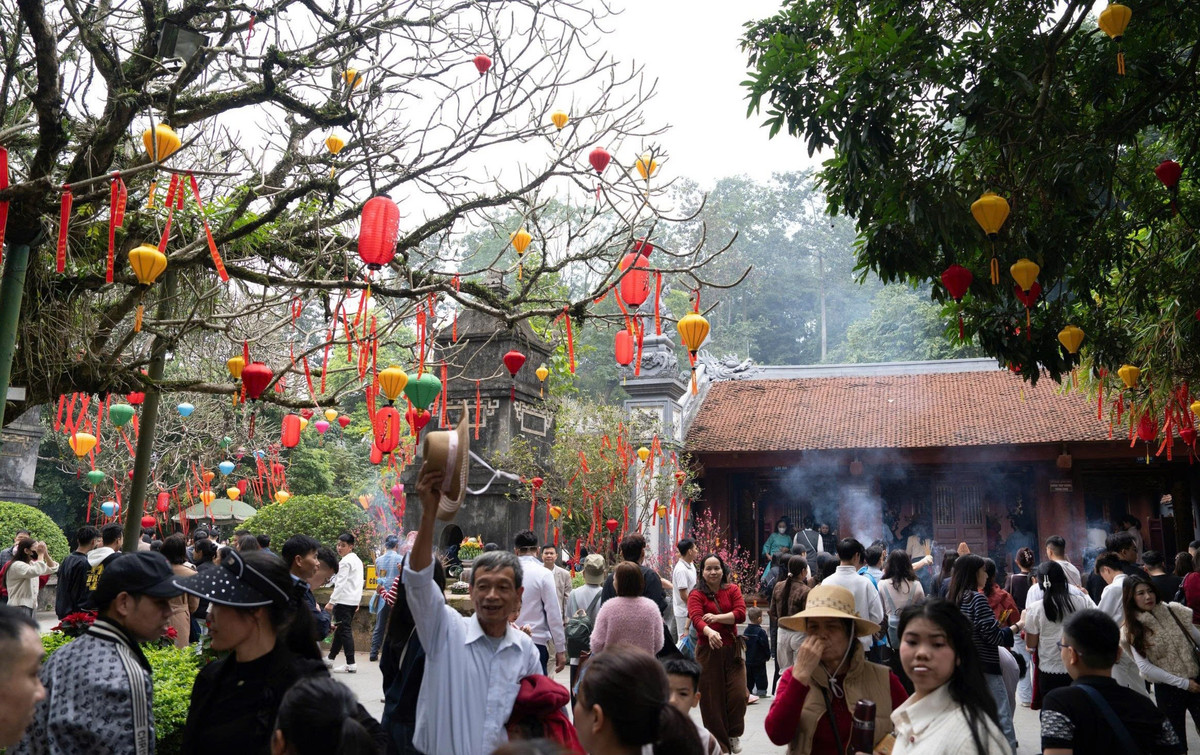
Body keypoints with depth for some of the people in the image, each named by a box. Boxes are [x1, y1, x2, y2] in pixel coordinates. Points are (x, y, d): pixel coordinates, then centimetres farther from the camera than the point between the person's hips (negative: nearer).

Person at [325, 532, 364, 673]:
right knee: (340, 629, 17)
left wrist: (331, 602, -18)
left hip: (344, 600, -9)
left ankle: (351, 664, -7)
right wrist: (358, 601, 21)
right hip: (354, 600, 9)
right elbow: (360, 582, 18)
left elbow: (340, 584, -18)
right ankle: (330, 659, 27)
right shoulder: (358, 560, 15)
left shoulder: (345, 562, -13)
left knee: (345, 631, -6)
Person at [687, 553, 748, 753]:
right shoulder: (696, 595, -3)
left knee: (738, 694, -5)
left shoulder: (732, 590, 6)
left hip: (732, 649, 2)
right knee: (712, 697, 3)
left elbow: (741, 614, -8)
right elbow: (696, 619, -21)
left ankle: (734, 735, 21)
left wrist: (717, 617, -17)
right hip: (707, 651, -2)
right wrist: (709, 632, -41)